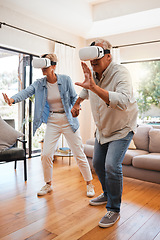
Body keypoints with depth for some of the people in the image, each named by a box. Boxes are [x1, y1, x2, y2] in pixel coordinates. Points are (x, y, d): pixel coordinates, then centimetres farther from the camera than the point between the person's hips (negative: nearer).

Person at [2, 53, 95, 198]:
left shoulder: (66, 80, -7)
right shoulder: (39, 84, -2)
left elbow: (74, 97, 3)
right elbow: (26, 92, -19)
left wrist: (72, 112, -11)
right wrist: (13, 99, -38)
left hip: (68, 122, -2)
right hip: (52, 123, 3)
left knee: (79, 154, 2)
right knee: (46, 154, -3)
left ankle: (89, 184, 20)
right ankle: (48, 184, 21)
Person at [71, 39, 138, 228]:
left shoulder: (120, 73, -26)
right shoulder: (91, 73, -4)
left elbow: (123, 102, -46)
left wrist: (94, 87, -52)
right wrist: (76, 104, 18)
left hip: (122, 129, -7)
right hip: (102, 129, 8)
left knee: (112, 166, -20)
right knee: (97, 163, 15)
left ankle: (114, 210, 1)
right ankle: (107, 194, 40)